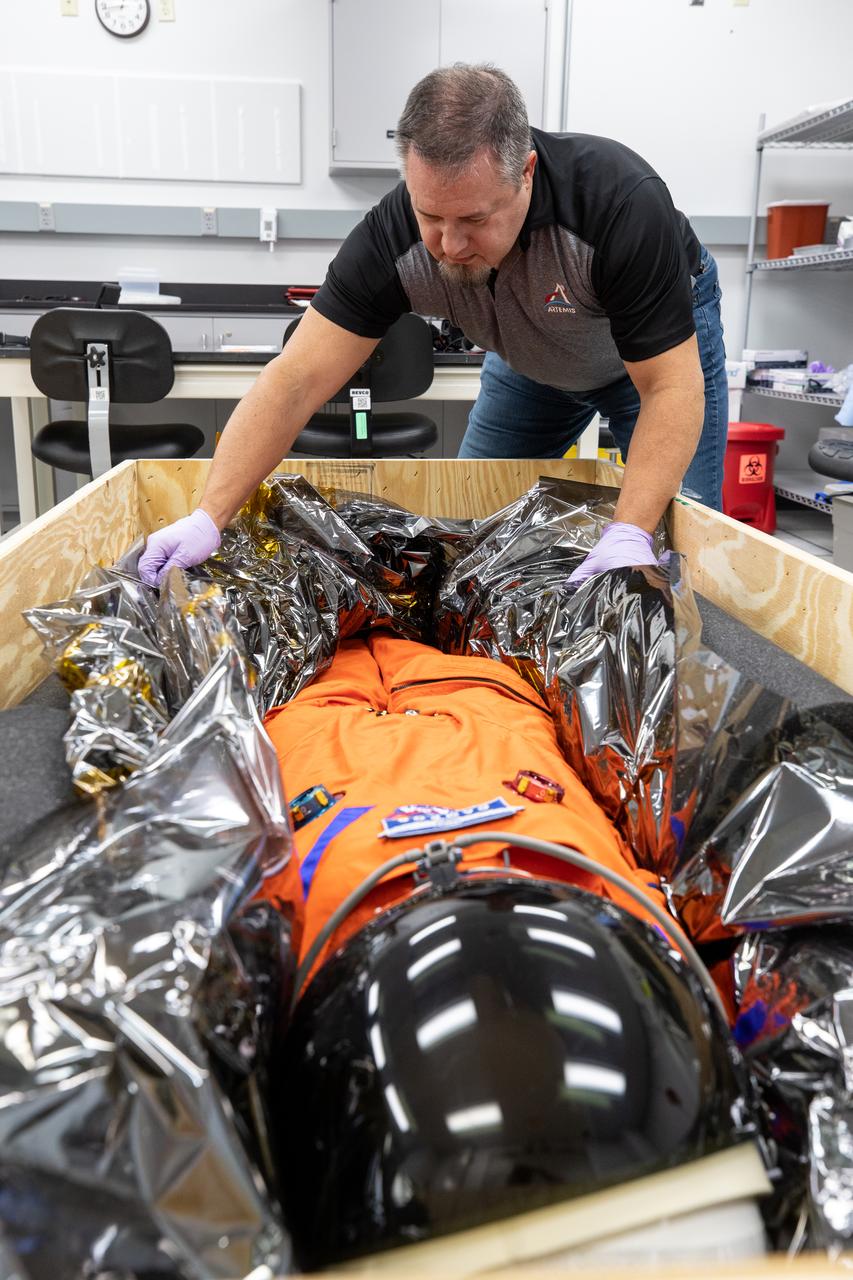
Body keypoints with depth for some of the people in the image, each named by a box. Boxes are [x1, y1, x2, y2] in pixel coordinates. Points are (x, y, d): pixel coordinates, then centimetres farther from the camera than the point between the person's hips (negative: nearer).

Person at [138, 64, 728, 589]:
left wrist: (630, 534, -48)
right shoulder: (393, 238, -31)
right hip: (533, 360, 3)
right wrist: (209, 517, -41)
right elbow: (297, 380, -33)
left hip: (665, 339, -3)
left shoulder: (623, 202, -40)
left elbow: (671, 388, -37)